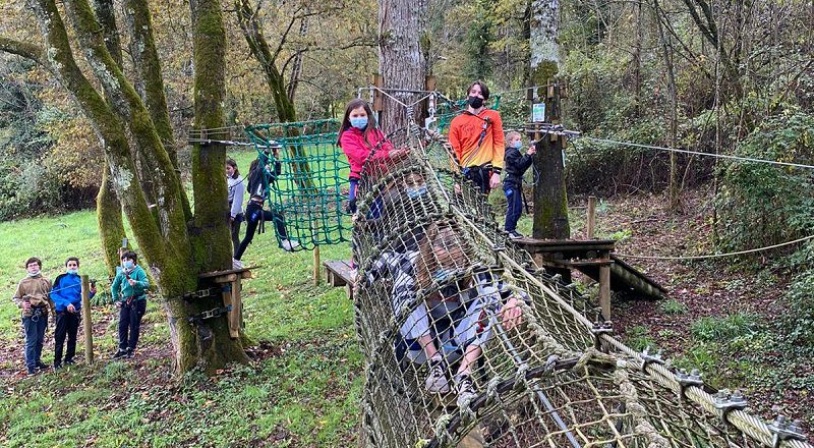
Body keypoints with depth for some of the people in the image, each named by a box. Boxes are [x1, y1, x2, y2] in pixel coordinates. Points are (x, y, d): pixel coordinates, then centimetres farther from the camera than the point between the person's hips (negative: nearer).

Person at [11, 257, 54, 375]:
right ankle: (31, 365, 3)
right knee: (31, 341, -3)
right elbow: (15, 298, 5)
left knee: (40, 340, 12)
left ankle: (37, 360, 27)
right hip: (30, 314, -3)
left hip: (43, 314, 3)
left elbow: (50, 297, 12)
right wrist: (22, 303, -15)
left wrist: (54, 310, 8)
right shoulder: (23, 282, 0)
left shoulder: (46, 281, 8)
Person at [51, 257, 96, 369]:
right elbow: (53, 294, -8)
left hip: (75, 312, 3)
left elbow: (84, 297, 8)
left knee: (72, 336, 10)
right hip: (62, 311, -3)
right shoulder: (60, 278, -3)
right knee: (60, 337, -2)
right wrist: (66, 303, -18)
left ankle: (69, 358, 20)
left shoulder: (80, 280, 6)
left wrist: (91, 293, -13)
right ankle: (57, 361, 2)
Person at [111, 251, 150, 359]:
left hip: (138, 301, -5)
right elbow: (114, 287, 18)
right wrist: (116, 299, 10)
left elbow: (146, 284, -23)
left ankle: (131, 349, 11)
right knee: (122, 325, 3)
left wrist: (136, 283, -40)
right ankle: (122, 348, 13)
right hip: (125, 301, 5)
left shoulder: (139, 271, -11)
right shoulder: (121, 273, 5)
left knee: (134, 326, 1)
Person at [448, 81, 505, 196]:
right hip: (464, 174, 1)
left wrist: (497, 171, -5)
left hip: (486, 173, -1)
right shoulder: (457, 122, 9)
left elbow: (499, 144, 3)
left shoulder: (493, 117, 7)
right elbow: (454, 152, 7)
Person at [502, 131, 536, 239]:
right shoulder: (511, 153, -9)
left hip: (516, 183, 10)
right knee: (514, 207, -11)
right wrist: (528, 154, -18)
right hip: (511, 183, -10)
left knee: (518, 208, 11)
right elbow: (520, 164, -20)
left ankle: (509, 229, 17)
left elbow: (524, 167, 15)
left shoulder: (516, 152, 22)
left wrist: (530, 155, 5)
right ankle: (510, 230, -9)